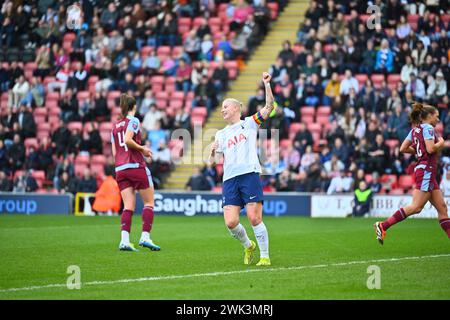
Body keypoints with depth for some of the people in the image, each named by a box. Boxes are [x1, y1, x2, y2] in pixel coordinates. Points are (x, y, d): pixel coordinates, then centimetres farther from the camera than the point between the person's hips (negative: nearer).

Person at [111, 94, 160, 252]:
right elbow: (127, 140, -19)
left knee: (129, 206, 1)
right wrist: (142, 149, -6)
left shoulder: (115, 126, 17)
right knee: (149, 202, 5)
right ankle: (145, 237, -6)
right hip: (136, 166, -6)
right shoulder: (133, 121, -3)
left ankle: (124, 240, -14)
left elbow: (114, 152, 15)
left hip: (120, 169, 6)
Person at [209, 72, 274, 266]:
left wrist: (266, 84, -7)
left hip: (249, 174, -4)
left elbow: (269, 107, 0)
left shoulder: (249, 123, 12)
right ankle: (248, 247, 17)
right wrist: (213, 152, -1)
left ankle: (265, 256, -1)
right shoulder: (221, 134, 24)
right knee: (230, 222, -8)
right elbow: (213, 160, 20)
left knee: (254, 218, -13)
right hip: (229, 179, 4)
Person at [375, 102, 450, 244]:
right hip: (426, 170, -10)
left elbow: (403, 148, 13)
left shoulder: (416, 129, 16)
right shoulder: (428, 128, -8)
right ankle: (383, 226, -14)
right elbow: (431, 149, -21)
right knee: (416, 207, -13)